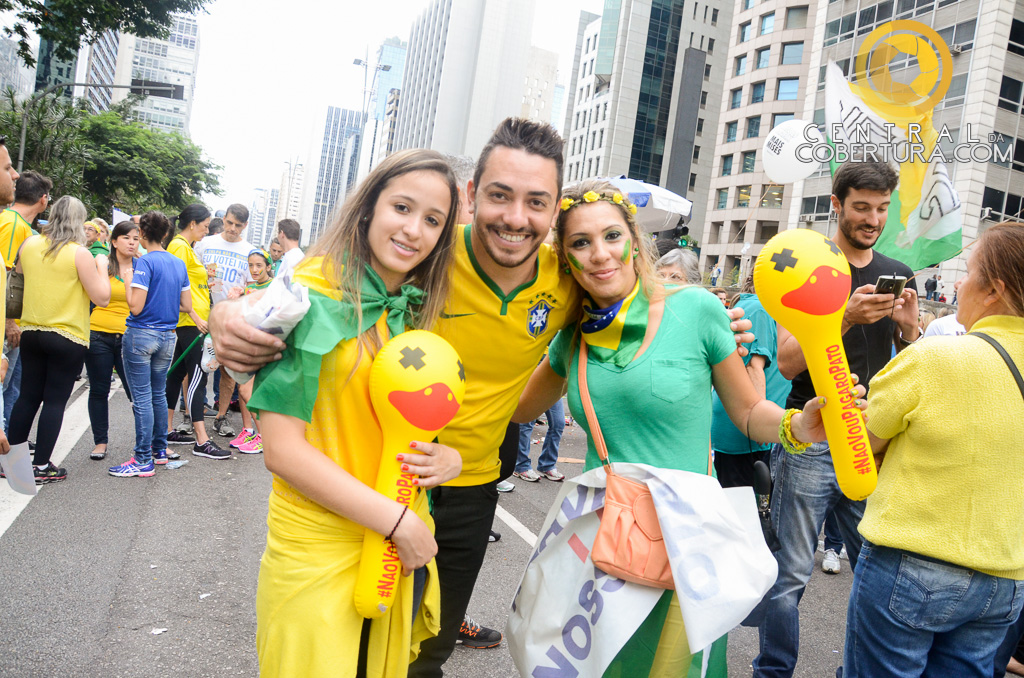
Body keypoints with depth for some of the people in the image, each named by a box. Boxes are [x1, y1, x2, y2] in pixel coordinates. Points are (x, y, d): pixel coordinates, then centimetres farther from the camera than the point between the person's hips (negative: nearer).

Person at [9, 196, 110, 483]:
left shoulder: (29, 245, 2)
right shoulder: (79, 253, -15)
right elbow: (102, 297, -14)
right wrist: (101, 266, -1)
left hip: (31, 333, 6)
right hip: (68, 339, -5)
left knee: (28, 396, 15)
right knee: (55, 401, 3)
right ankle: (41, 466, 7)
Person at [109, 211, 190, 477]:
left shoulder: (145, 262, -12)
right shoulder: (179, 264, 8)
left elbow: (136, 306, -17)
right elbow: (186, 306, 9)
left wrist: (127, 279, -4)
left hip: (141, 335, -6)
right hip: (167, 336, 7)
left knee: (142, 398, -3)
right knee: (159, 394, 17)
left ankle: (144, 461, 1)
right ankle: (160, 450, 25)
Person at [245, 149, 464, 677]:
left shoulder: (419, 312, 6)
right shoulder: (314, 297, -13)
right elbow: (282, 450, -17)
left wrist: (449, 458, -7)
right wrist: (397, 521, -17)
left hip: (405, 549, 6)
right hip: (318, 558, -6)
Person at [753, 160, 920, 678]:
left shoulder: (898, 275, 11)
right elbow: (788, 362, -10)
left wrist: (909, 328, -8)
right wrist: (845, 319, -23)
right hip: (811, 443, -4)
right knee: (790, 575, 0)